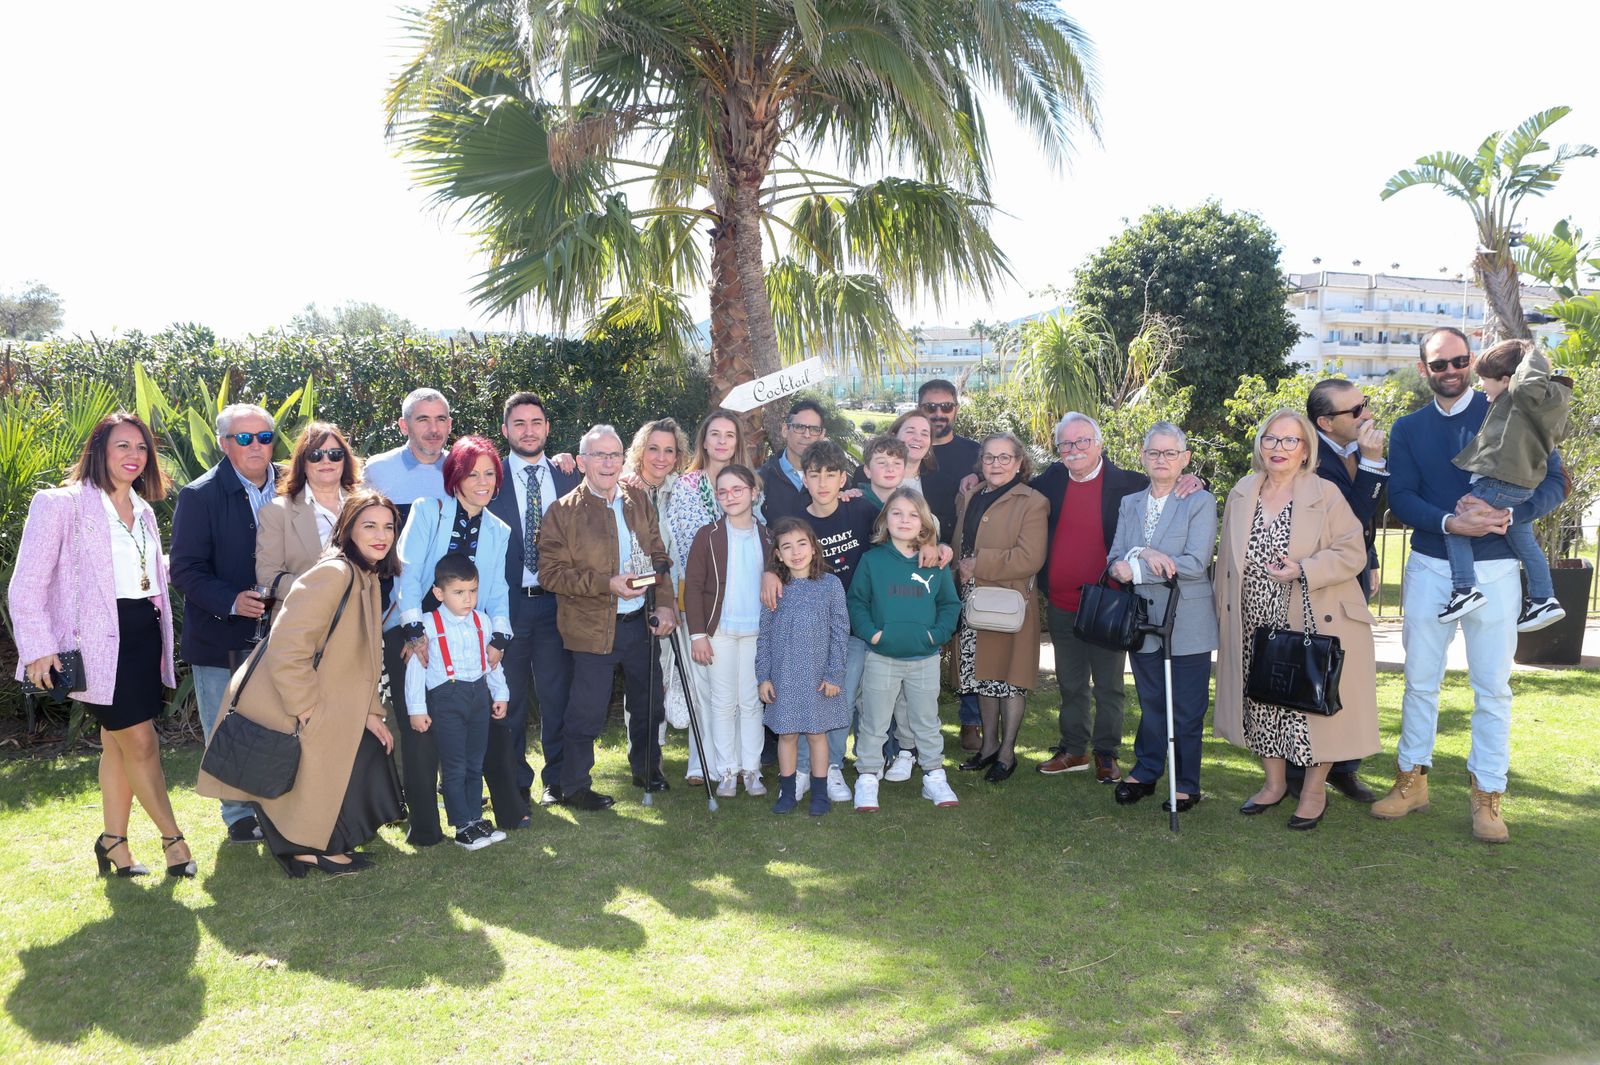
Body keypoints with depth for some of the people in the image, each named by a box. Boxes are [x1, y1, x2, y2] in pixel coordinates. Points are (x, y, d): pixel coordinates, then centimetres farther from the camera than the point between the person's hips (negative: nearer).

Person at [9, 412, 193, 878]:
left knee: (119, 743, 12)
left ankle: (114, 843, 20)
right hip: (100, 641, -7)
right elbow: (27, 585, -9)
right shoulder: (61, 504, -7)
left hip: (144, 636, 7)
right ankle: (173, 838, 5)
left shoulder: (143, 512, 15)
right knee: (141, 742, -6)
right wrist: (39, 649, -15)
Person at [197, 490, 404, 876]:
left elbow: (361, 660, 13)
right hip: (283, 711, -9)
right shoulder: (333, 574, -23)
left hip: (320, 709, 9)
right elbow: (287, 650, -28)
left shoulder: (369, 578, 8)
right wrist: (308, 711, -20)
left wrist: (371, 712, 7)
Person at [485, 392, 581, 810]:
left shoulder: (568, 479, 8)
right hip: (507, 602, -1)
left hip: (556, 602, 2)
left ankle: (558, 780, 24)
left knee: (558, 697, 9)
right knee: (508, 701, 9)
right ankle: (514, 786, 22)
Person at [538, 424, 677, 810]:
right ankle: (574, 788, 19)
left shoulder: (639, 500, 7)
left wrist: (664, 604, -4)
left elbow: (658, 555, 9)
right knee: (586, 713, 0)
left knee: (648, 703, 19)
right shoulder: (563, 511, -8)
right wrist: (607, 584, -21)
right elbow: (551, 572, -13)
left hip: (641, 621, 5)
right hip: (594, 628, -5)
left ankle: (646, 769, 41)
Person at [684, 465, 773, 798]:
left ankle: (751, 769, 16)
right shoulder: (708, 536, -1)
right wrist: (697, 633, -9)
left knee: (752, 702, 7)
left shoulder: (767, 538, 6)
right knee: (724, 702, 4)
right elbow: (693, 585, -3)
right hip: (720, 632, -2)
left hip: (757, 632, 2)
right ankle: (728, 770, 14)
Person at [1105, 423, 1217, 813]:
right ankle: (1145, 771, 28)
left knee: (1187, 709, 4)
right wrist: (1144, 554, -20)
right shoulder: (1129, 504, 11)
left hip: (1187, 624, -4)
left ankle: (1186, 784, 16)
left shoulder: (1201, 503, -4)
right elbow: (1115, 559, 3)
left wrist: (1135, 569, -17)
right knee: (1150, 703, 15)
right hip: (1142, 621, 4)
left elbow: (1196, 563, -16)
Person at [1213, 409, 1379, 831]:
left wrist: (1303, 570, -22)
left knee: (1310, 703, 2)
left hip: (1312, 625, -4)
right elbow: (1228, 559, 13)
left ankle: (1314, 789, 20)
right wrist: (1223, 612, 11)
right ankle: (1274, 782, 28)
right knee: (1262, 700, 11)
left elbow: (1353, 554, -10)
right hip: (1255, 628, 4)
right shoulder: (1240, 495, 7)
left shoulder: (1326, 496, -6)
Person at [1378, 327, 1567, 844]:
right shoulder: (1408, 428, 6)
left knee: (1492, 686, 4)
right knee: (1420, 679, 8)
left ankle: (1487, 795, 14)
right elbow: (1400, 497, -4)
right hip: (1430, 568, 2)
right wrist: (1449, 521, -22)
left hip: (1494, 569, -2)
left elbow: (1554, 481, -3)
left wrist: (1509, 514, -21)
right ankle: (1411, 780, 20)